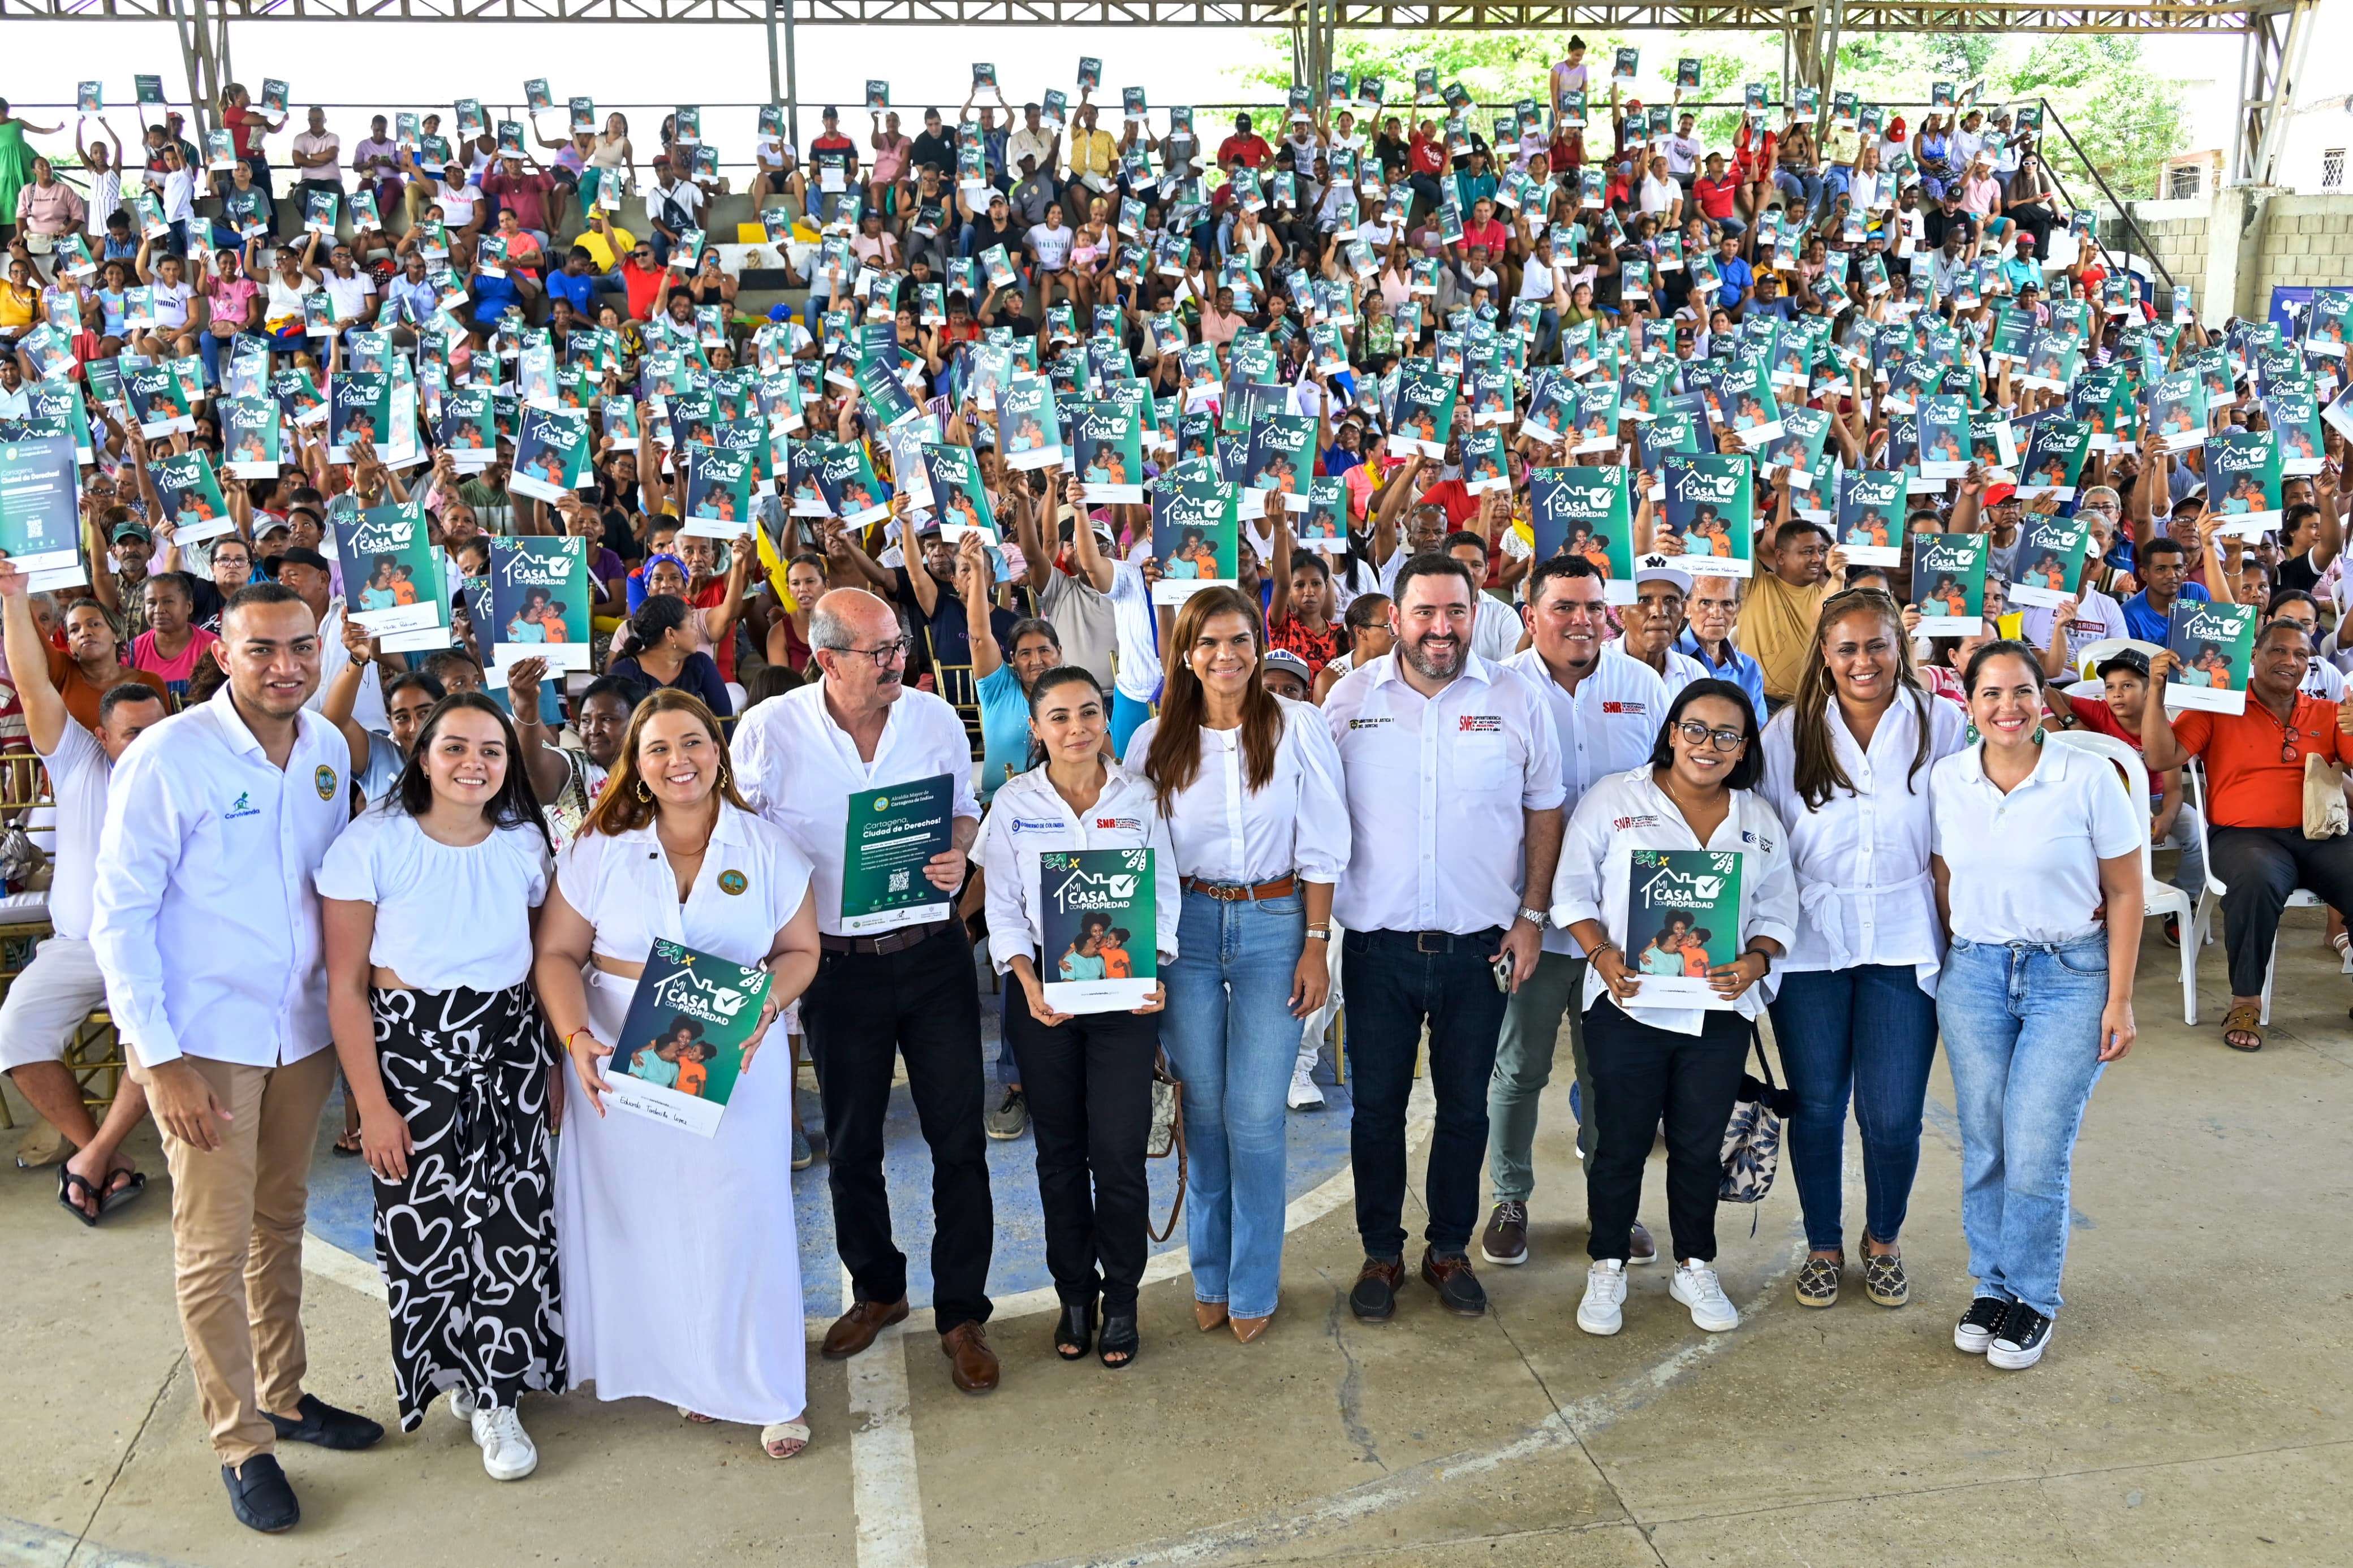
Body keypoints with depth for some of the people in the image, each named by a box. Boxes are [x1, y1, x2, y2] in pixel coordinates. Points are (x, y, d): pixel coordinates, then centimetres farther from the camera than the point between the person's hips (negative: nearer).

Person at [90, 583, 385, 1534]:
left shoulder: (328, 749, 1)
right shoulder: (168, 758, -15)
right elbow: (118, 917, -13)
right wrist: (161, 1060, -15)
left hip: (302, 1030, 5)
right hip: (202, 1041, -5)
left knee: (280, 1224, 18)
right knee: (214, 1248, 5)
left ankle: (282, 1395, 35)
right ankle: (241, 1444, 19)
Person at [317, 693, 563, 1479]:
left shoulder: (525, 844, 1)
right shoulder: (374, 843, -10)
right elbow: (346, 986, -8)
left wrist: (554, 1070, 8)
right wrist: (372, 1104, -10)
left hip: (512, 1051, 3)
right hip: (410, 1052, -3)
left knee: (513, 1219, 0)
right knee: (425, 1223, 2)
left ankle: (495, 1395, 19)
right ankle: (452, 1371, 30)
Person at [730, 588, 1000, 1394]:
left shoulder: (935, 716, -3)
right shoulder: (769, 730, -9)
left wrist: (958, 855, -11)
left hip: (932, 954, 1)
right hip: (839, 963, 0)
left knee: (959, 1139, 1)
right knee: (851, 1145, 15)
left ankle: (961, 1313, 16)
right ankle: (877, 1289, 37)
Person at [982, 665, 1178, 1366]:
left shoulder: (1139, 797, 1)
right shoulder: (1014, 803, 1)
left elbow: (1163, 894, 4)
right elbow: (1003, 907, 1)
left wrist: (1152, 972, -11)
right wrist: (1029, 982, -13)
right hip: (1044, 991, 1)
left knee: (1119, 1152, -2)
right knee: (1059, 1150, 9)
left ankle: (1120, 1299, 16)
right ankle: (1074, 1294, 25)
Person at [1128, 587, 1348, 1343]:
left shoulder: (1298, 728, -3)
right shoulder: (1156, 741, 2)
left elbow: (1321, 848, -2)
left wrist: (1316, 945, -5)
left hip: (1275, 924, -2)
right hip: (1185, 926, 2)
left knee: (1255, 1115, -1)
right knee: (1204, 1107, 9)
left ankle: (1254, 1286, 16)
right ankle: (1210, 1276, 26)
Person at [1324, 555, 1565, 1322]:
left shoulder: (1516, 700, -1)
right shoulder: (1350, 697, 0)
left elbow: (1543, 813, 6)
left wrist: (1531, 917, 1)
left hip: (1480, 944, 0)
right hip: (1377, 943, 0)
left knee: (1465, 1107, 12)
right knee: (1377, 1105, 9)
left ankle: (1450, 1249, 29)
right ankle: (1381, 1253, 25)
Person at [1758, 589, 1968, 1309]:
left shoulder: (1942, 725, 0)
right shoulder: (1790, 732, 1)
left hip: (1904, 944, -1)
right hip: (1811, 944, 1)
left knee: (1893, 1117, 1)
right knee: (1817, 1109, 8)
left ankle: (1883, 1242, 28)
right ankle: (1823, 1246, 30)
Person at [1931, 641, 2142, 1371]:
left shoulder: (2089, 779, -9)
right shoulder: (1945, 781, -1)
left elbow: (2125, 894, -4)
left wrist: (2119, 1001, -5)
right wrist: (1954, 966, 7)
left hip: (2070, 977, -3)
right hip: (1973, 973, 3)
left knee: (2036, 1155, -5)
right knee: (1983, 1147, 7)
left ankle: (2034, 1302, 15)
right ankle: (1991, 1286, 25)